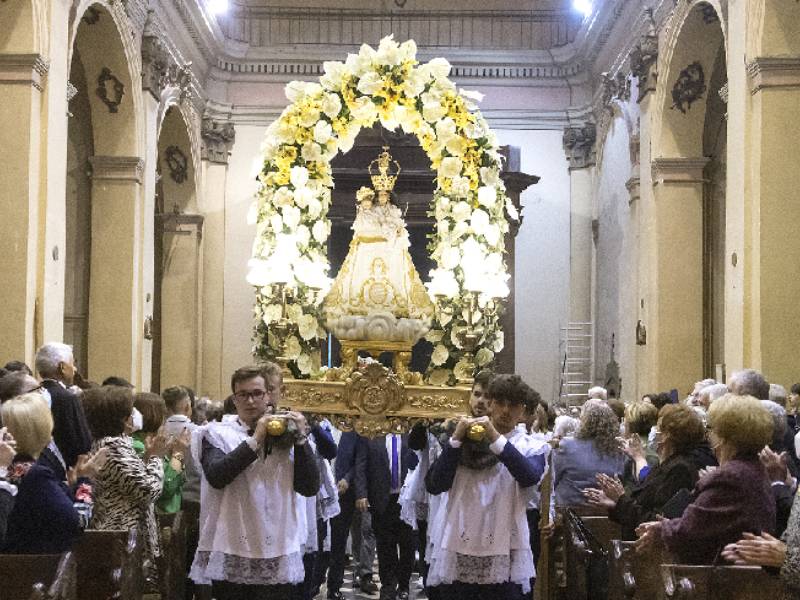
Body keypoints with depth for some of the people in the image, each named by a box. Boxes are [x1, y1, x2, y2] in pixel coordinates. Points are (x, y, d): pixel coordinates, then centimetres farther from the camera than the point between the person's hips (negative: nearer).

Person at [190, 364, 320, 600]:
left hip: (278, 554, 2)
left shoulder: (286, 436, 10)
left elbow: (310, 488, 2)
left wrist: (301, 439, -7)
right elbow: (216, 476, -15)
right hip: (230, 554, -2)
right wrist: (255, 440, -15)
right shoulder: (218, 434, 4)